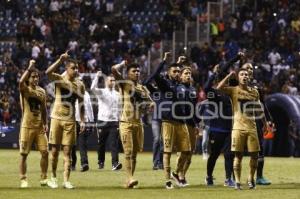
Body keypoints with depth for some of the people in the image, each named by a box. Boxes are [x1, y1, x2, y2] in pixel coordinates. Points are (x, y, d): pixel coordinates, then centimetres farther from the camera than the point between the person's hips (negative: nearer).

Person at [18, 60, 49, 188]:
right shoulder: (25, 90, -5)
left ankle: (44, 178, 11)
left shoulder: (42, 91, 11)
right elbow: (21, 82, -30)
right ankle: (23, 180, 5)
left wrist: (45, 123, 8)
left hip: (39, 127, 5)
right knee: (24, 154, -2)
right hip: (27, 126, -5)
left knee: (45, 152, 0)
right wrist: (30, 67, -26)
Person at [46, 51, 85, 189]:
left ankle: (66, 180, -4)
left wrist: (82, 121, 4)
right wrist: (60, 60, -32)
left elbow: (81, 104, 12)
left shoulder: (80, 85, 6)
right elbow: (48, 72, -25)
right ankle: (53, 178, 18)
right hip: (57, 119, -2)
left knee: (67, 151, -1)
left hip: (70, 121, 2)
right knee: (55, 150, 3)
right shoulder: (59, 79, -4)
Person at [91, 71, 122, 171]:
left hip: (114, 121, 2)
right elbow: (93, 88, -20)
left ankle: (115, 163, -19)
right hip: (102, 121, -2)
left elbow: (119, 108, 13)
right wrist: (97, 76, -24)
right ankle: (101, 162, 23)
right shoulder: (101, 92, 1)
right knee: (101, 143, 7)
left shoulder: (117, 94, 12)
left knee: (114, 143, -10)